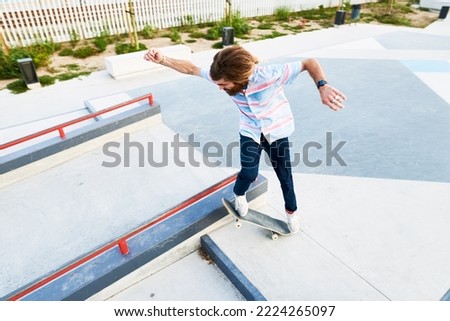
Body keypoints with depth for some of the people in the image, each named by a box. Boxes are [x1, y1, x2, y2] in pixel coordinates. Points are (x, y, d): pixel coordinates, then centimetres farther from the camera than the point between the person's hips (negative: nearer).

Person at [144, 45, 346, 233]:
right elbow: (191, 69, -12)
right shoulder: (223, 76, -24)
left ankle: (291, 211, 38)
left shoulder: (269, 75, -36)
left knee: (285, 176, 9)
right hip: (250, 131, 2)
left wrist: (322, 87, -47)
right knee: (249, 173, -14)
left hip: (277, 131, -1)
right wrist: (162, 60, -22)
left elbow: (310, 62, -29)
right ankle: (239, 195, 23)